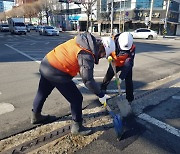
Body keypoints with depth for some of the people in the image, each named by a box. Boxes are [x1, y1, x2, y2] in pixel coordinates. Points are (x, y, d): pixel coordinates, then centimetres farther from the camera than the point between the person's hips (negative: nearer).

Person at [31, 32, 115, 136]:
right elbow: (88, 79, -21)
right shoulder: (86, 55, -20)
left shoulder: (84, 41, 6)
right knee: (76, 99, 3)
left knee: (42, 92, 27)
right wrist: (101, 95, -12)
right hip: (56, 72, -9)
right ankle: (77, 127, 18)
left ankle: (36, 116, 51)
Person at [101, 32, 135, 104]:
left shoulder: (132, 48, -33)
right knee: (107, 77, 11)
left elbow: (128, 64, -34)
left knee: (128, 81, -8)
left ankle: (129, 100, 11)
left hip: (126, 64, -2)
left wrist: (121, 77, -40)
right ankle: (102, 90, 39)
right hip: (115, 63, 2)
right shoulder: (113, 41, -30)